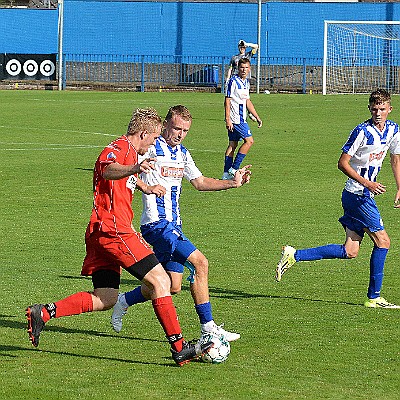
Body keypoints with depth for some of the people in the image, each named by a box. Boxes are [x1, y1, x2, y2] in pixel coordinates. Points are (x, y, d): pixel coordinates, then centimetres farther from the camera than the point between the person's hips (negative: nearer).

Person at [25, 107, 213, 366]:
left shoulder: (130, 152, 24)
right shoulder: (120, 148, -8)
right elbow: (107, 170, -33)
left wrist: (147, 187, 58)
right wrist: (135, 169, -52)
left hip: (101, 234, 11)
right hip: (113, 230, -11)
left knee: (105, 299, 8)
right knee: (160, 280, -10)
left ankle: (43, 313, 3)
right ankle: (179, 347, -12)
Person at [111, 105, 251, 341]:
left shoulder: (182, 154, 16)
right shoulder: (152, 148, -9)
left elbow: (200, 182, 26)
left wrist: (233, 183, 15)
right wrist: (146, 187, -35)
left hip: (173, 225, 9)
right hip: (157, 224, -9)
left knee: (173, 286, 7)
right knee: (200, 262, -20)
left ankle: (124, 302, 29)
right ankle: (208, 328, -15)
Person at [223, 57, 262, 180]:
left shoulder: (246, 82, 15)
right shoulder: (233, 81, -12)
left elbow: (247, 102, 24)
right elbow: (227, 101, -14)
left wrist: (257, 117, 23)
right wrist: (228, 119, -19)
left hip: (241, 118, 9)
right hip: (235, 119, -9)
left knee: (232, 144, 8)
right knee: (249, 141, -10)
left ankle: (226, 173, 10)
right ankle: (234, 168, -7)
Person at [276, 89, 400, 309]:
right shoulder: (363, 131, -16)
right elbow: (342, 163, -15)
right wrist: (367, 183, -21)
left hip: (365, 195, 8)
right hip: (357, 195, -8)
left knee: (350, 251, 3)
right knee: (382, 241, -6)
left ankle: (295, 256, 7)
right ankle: (374, 297, 4)